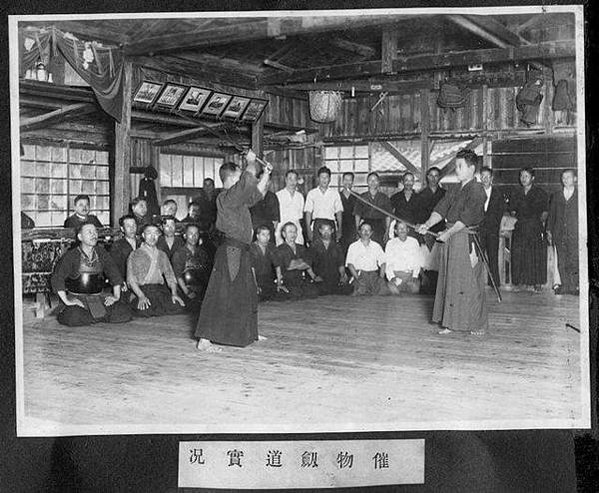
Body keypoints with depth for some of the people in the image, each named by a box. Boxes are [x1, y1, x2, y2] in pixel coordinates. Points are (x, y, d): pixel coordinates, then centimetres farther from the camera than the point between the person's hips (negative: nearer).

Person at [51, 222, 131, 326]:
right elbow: (57, 278, -9)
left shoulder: (101, 253, 7)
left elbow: (115, 274, 13)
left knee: (124, 313, -19)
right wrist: (66, 301, -14)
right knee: (74, 319, -35)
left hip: (99, 297, 3)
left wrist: (116, 296, 3)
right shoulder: (71, 255, -5)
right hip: (76, 298, -3)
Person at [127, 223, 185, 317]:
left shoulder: (162, 255, 22)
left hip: (161, 290, 2)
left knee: (177, 306, -30)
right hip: (142, 291, -2)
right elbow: (131, 279, -4)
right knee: (144, 311, -36)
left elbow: (170, 275, 14)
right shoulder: (135, 255, 8)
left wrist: (174, 293, -6)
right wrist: (141, 296, -21)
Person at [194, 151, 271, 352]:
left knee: (247, 295, 20)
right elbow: (247, 181, -24)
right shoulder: (226, 197, -15)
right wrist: (251, 162, -8)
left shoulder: (239, 198, 15)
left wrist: (266, 175, 22)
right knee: (220, 296, -10)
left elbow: (257, 193, 30)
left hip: (240, 252, 10)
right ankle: (204, 340, -8)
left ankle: (250, 334, 34)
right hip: (230, 252, -10)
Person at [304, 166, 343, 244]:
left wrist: (339, 230, -2)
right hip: (316, 223, -1)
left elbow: (339, 212, 7)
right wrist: (309, 230, -7)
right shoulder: (312, 193, 8)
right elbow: (308, 212, 3)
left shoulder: (335, 193, 11)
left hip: (331, 223, 1)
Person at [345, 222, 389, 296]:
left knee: (384, 290, -25)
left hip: (374, 274, 2)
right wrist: (357, 278, -11)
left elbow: (382, 263, 14)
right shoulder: (353, 246, 14)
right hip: (360, 275, -2)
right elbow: (350, 264, 3)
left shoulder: (376, 246, 21)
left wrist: (381, 277, -3)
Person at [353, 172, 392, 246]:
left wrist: (387, 232, -2)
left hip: (380, 229, 0)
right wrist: (357, 231, -2)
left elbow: (388, 217, 7)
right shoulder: (362, 197, 9)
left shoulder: (384, 198, 9)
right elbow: (357, 215, 7)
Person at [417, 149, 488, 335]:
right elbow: (441, 209, 9)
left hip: (467, 240, -8)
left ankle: (478, 325, 7)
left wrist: (448, 233, -18)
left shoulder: (477, 190, -9)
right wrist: (428, 224, -7)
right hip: (450, 239, 8)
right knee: (449, 281, 8)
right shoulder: (455, 191, 17)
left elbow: (467, 218, -17)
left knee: (470, 283, -3)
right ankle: (451, 322, 16)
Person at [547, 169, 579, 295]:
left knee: (574, 262, -9)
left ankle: (574, 287, 0)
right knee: (561, 262, 4)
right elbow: (551, 214, 15)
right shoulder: (556, 196, 14)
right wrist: (549, 231, 9)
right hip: (559, 235, 3)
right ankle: (564, 286, 12)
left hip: (575, 234, -3)